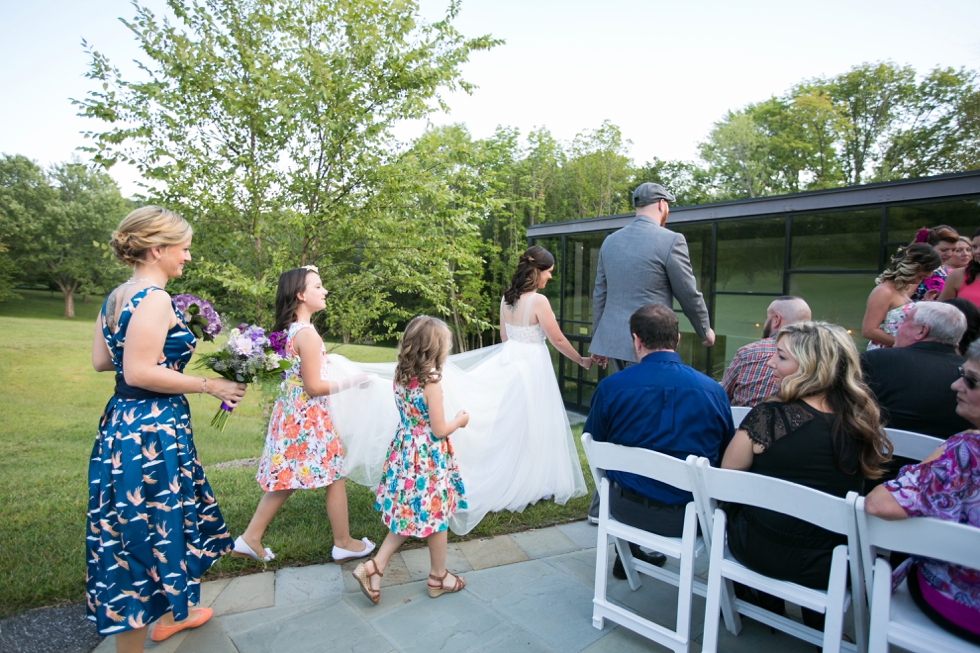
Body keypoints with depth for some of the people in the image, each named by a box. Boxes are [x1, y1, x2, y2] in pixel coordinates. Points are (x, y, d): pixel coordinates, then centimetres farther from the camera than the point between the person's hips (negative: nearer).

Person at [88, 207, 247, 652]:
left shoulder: (116, 297, 9)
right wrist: (209, 386, -17)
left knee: (152, 527, 23)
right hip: (151, 429, -10)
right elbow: (140, 373, -24)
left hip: (122, 422, 10)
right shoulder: (155, 298, -19)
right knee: (147, 534, 3)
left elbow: (102, 360, 13)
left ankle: (166, 614, 42)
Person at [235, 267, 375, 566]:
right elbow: (313, 387, -19)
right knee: (335, 476, 6)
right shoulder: (307, 333, -20)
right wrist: (351, 382, -10)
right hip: (308, 415, -9)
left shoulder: (288, 329, 6)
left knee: (285, 478, 18)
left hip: (289, 412, 9)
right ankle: (344, 543, 19)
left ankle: (250, 538, 24)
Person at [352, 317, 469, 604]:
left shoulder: (400, 375, -1)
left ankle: (374, 568, 16)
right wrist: (459, 420, 1)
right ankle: (438, 578, 30)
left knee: (407, 515, 20)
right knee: (435, 515, 12)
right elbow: (439, 431, -17)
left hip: (404, 450, 7)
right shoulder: (431, 383, -23)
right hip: (429, 457, -7)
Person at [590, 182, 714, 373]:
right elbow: (689, 295, -3)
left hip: (612, 339, 6)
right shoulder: (671, 240, -9)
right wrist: (705, 330, 13)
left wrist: (598, 340, 19)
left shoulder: (610, 241, 8)